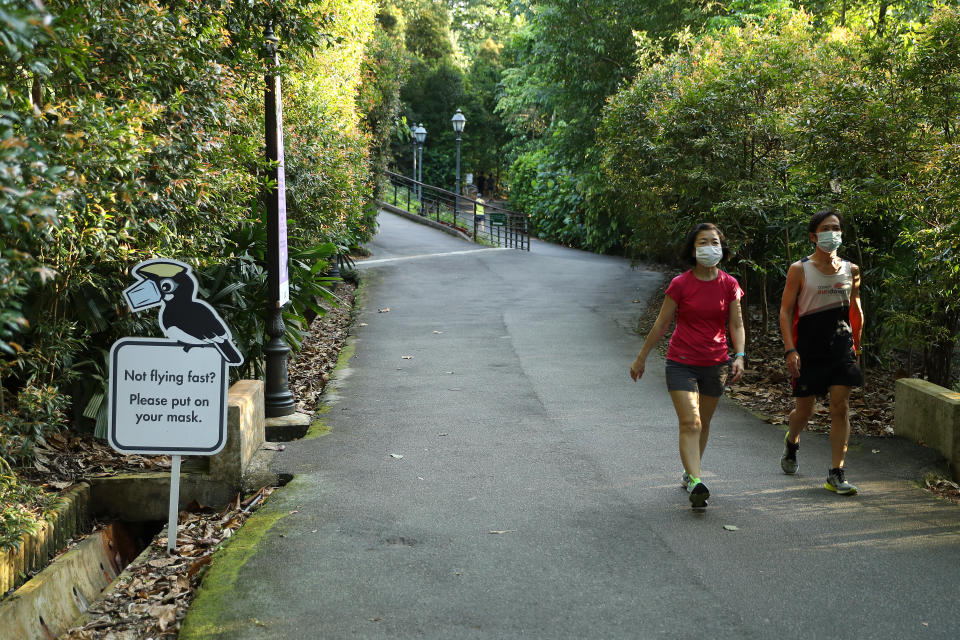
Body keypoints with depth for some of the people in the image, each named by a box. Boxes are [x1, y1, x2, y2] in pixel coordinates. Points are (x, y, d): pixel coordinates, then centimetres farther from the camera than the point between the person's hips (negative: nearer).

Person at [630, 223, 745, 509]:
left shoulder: (729, 284, -1)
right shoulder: (680, 284, -8)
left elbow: (736, 325, 3)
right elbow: (661, 325, 0)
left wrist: (739, 356, -13)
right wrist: (641, 358, 6)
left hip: (715, 364, 3)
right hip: (681, 363, -3)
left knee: (703, 423, 16)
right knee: (690, 423, -15)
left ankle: (689, 472, 36)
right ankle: (695, 484, -25)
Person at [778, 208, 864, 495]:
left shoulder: (851, 270, 7)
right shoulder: (800, 270, -3)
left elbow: (856, 312, 16)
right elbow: (786, 311, -5)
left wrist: (856, 347, 14)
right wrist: (790, 350, -13)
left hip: (842, 350, 3)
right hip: (809, 351, -2)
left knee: (840, 407, -5)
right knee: (804, 409, 7)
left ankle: (836, 474, -2)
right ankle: (792, 441, 42)